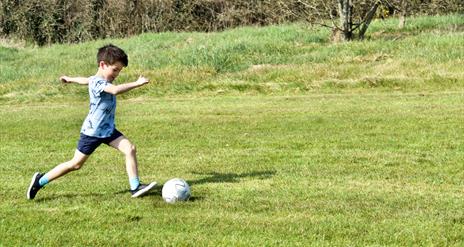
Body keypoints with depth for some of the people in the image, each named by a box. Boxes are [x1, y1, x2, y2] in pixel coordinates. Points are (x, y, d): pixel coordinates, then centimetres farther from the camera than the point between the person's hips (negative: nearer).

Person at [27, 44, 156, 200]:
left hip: (108, 129, 9)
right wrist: (137, 83, -48)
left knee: (130, 149, -9)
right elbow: (115, 90, -47)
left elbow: (86, 80, 28)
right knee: (76, 164, 1)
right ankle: (40, 181, 15)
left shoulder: (99, 80, 5)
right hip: (92, 132, -9)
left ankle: (135, 187, -9)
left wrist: (70, 79, 47)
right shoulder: (98, 83, -26)